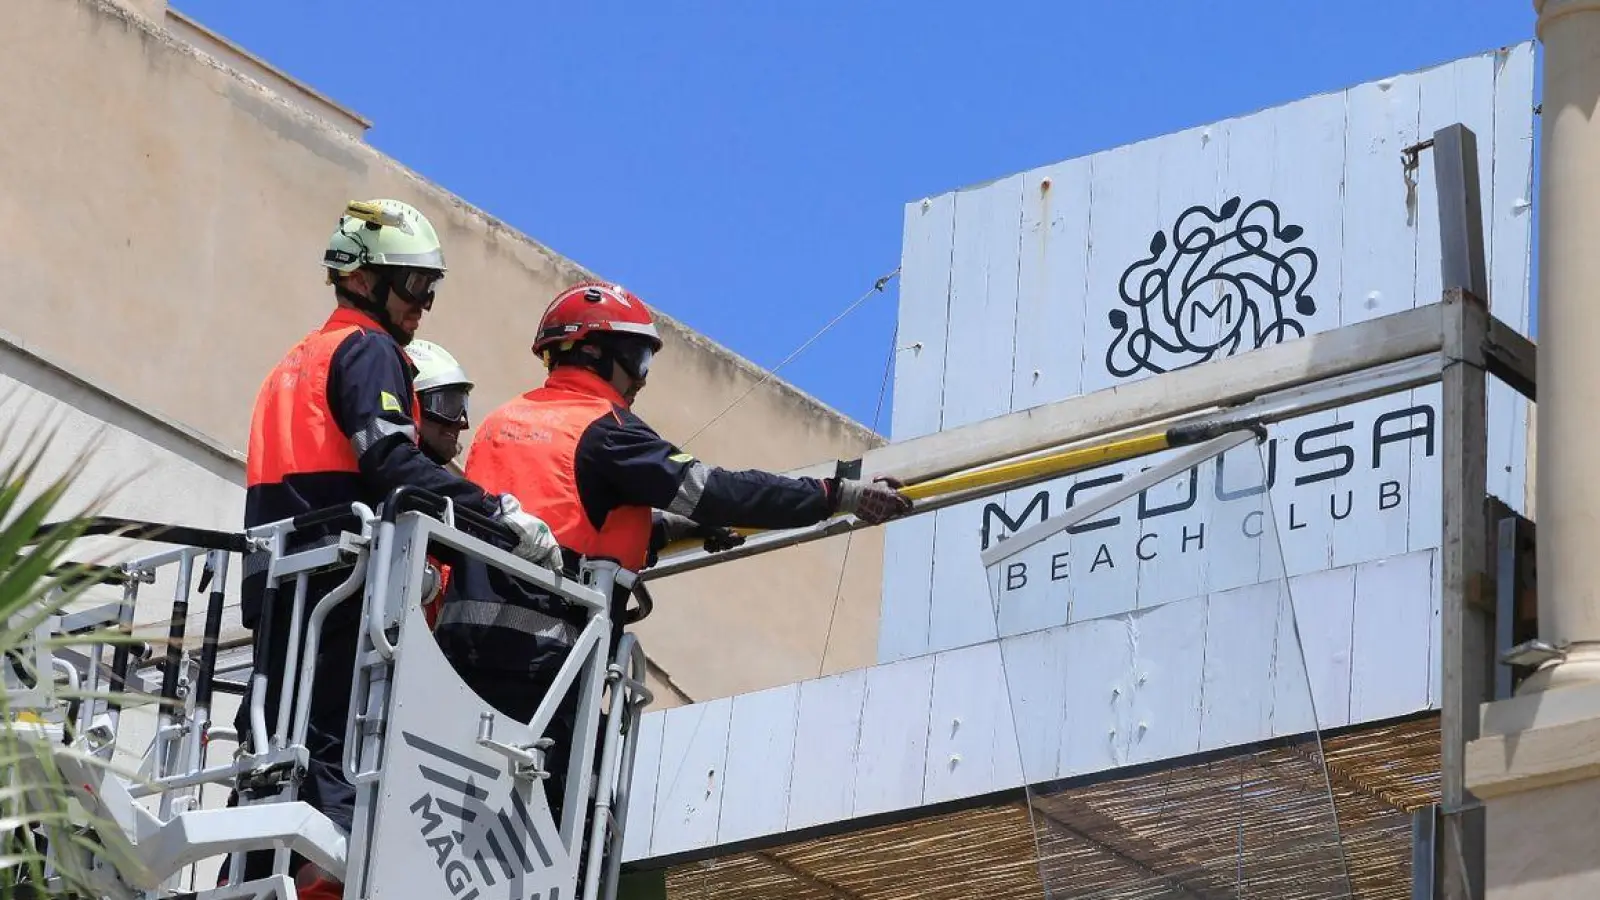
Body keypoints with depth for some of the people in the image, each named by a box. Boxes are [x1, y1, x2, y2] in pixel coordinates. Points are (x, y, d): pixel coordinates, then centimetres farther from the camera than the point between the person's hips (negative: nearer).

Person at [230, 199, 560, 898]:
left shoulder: (300, 360, 26)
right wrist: (501, 513, -23)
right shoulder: (368, 350, -3)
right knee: (336, 748, -17)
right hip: (339, 577, -9)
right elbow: (393, 465, -18)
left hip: (274, 577, 9)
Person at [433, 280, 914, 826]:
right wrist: (838, 496, -8)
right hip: (537, 646, -7)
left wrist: (671, 528, 27)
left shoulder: (502, 422, 20)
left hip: (461, 633, 8)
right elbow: (717, 492, -10)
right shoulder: (603, 430, -3)